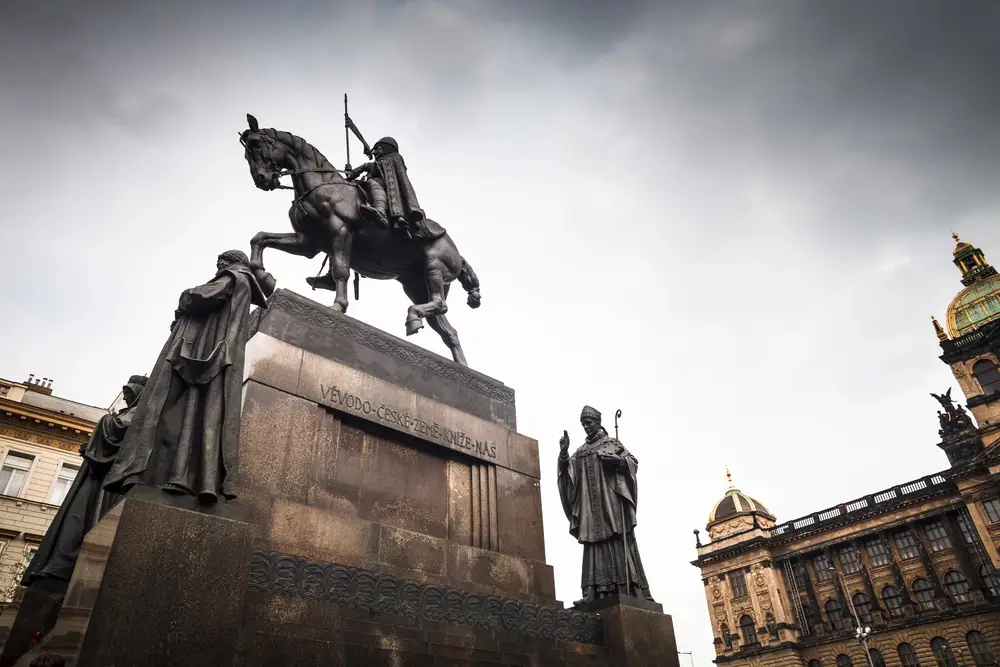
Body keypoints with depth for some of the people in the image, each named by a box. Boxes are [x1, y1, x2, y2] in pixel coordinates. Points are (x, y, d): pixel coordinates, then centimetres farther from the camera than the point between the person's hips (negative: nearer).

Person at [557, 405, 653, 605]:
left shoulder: (611, 443, 8)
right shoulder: (580, 451, 19)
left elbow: (633, 462, 1)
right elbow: (567, 469, 8)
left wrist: (615, 460, -17)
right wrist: (564, 453, -9)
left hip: (611, 502, -4)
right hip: (591, 507, 4)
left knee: (619, 544, -9)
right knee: (595, 546, -3)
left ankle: (628, 590, -10)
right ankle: (596, 592, -9)